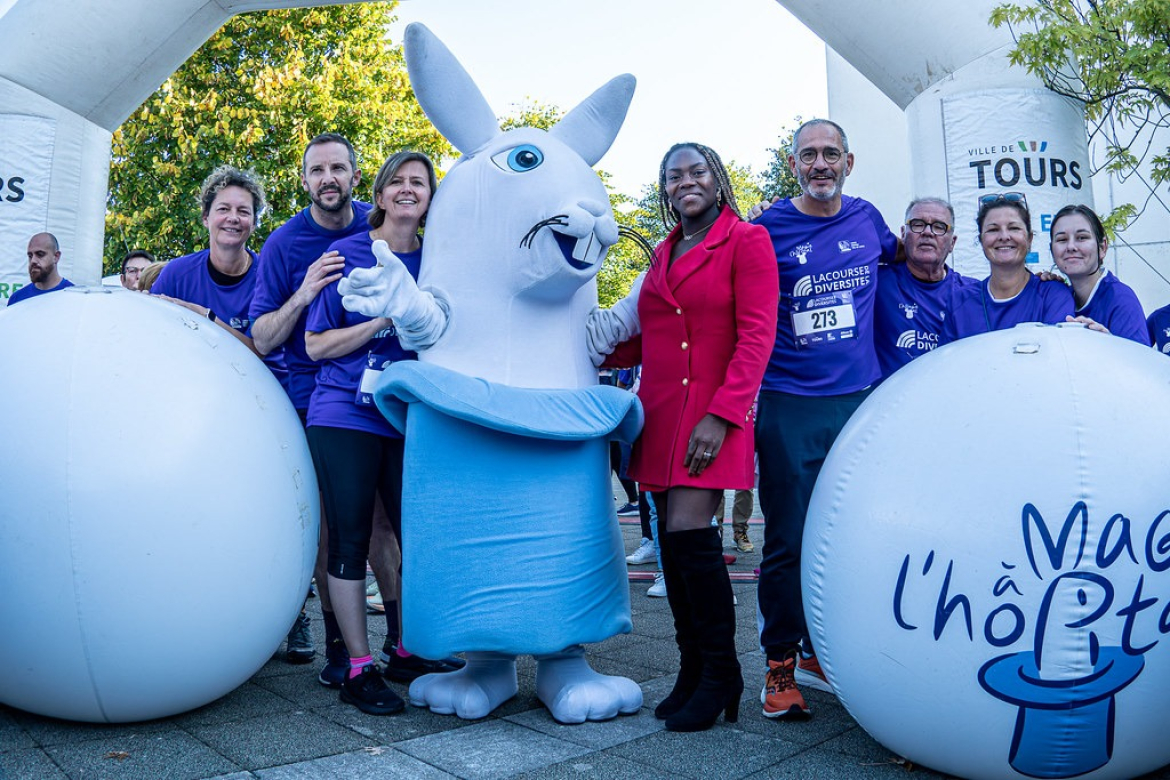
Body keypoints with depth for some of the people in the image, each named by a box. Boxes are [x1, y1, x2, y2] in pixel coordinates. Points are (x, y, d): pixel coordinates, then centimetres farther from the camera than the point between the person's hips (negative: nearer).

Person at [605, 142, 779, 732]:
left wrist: (721, 414, -18)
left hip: (711, 410, -6)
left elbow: (756, 336, -9)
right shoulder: (663, 254, 20)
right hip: (659, 410, 6)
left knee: (688, 529, -15)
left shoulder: (746, 240, 0)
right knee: (673, 541, 6)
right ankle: (693, 673, 19)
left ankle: (720, 675, 3)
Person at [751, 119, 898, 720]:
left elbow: (896, 258, 31)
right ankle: (780, 665, 15)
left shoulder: (866, 218, 10)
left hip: (861, 400, 4)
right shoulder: (768, 228, -2)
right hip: (790, 408, -4)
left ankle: (820, 652, 27)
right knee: (789, 541, -1)